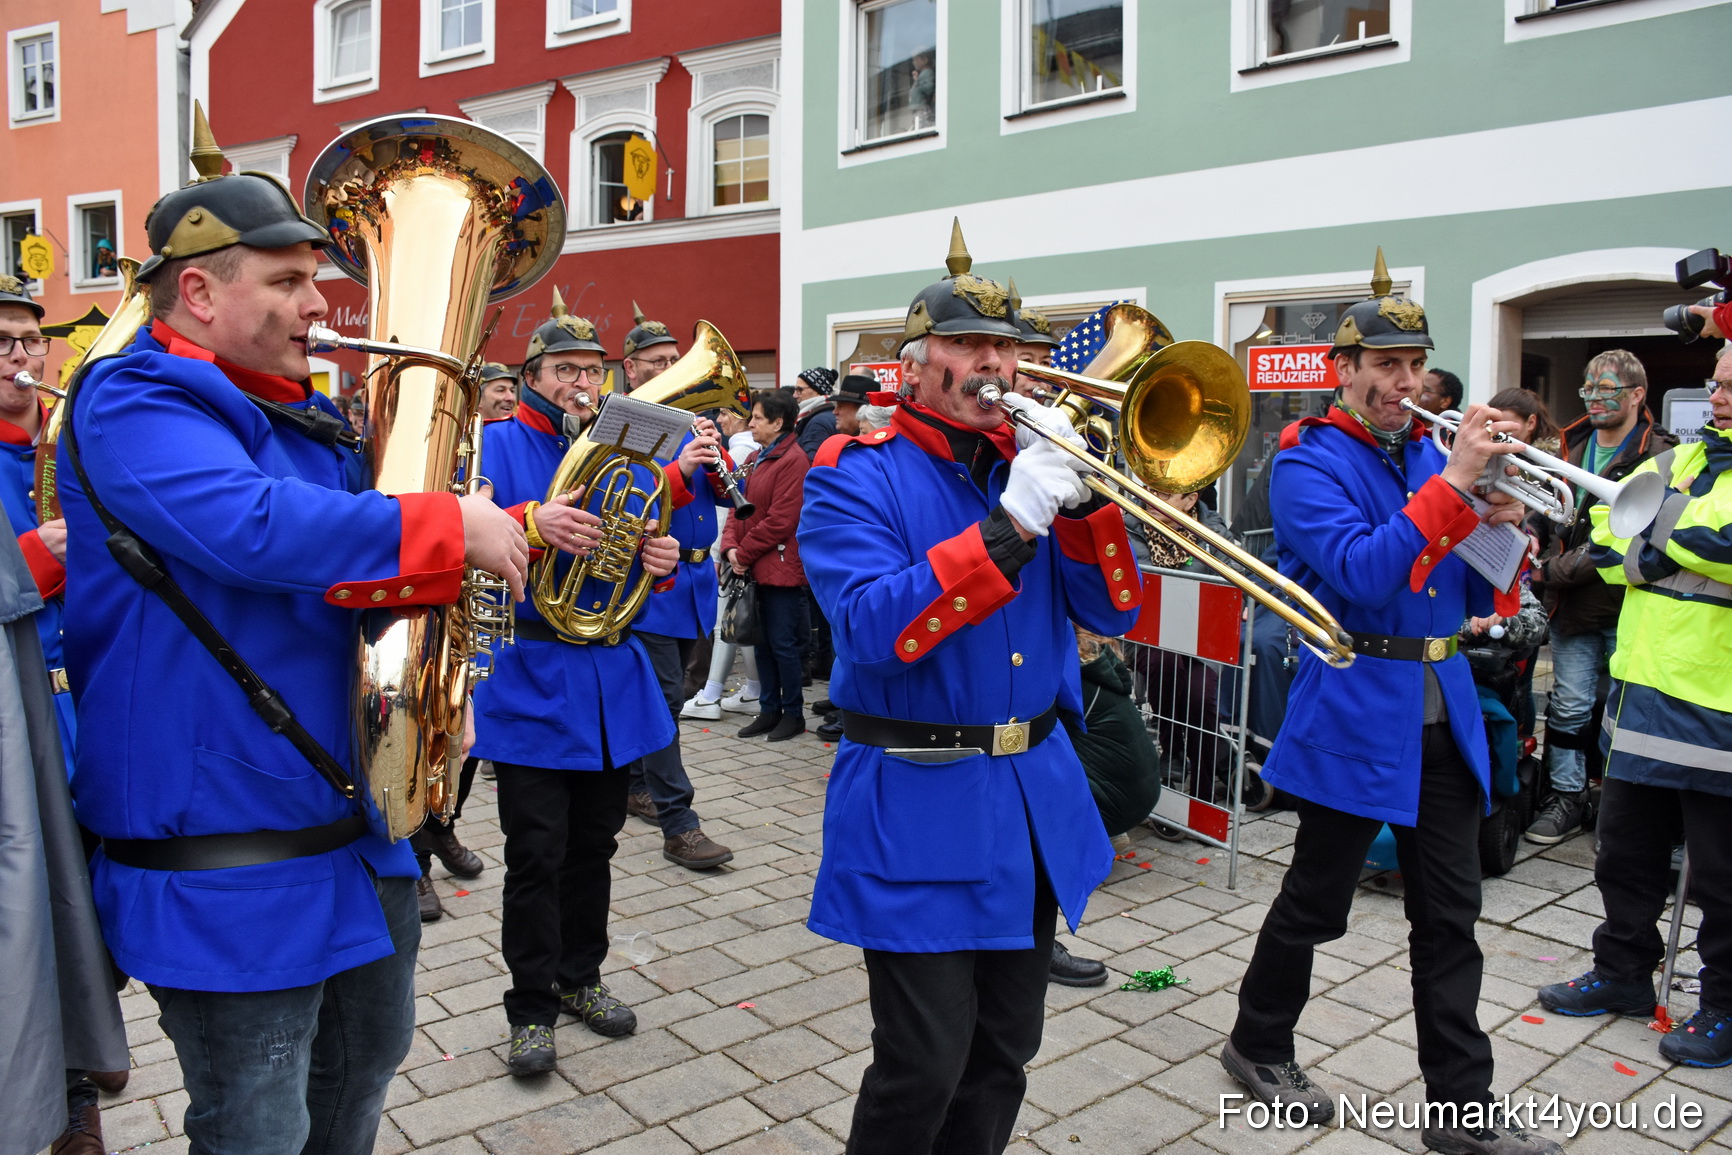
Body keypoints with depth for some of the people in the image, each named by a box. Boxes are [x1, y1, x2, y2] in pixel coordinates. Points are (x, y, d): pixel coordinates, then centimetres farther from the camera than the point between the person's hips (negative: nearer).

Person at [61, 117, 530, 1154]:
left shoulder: (311, 422, 13)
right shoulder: (133, 403, -15)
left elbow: (358, 555, 20)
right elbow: (253, 527, -34)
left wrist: (507, 531, -1)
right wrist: (451, 528, -27)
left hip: (358, 833, 9)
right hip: (229, 872, -8)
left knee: (365, 1068, 25)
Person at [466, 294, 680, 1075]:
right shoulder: (501, 444, -3)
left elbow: (640, 556, 12)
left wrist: (660, 560, -11)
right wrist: (532, 523, -35)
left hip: (611, 676, 5)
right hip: (530, 678, -5)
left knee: (594, 844, 15)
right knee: (537, 855, -1)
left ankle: (579, 976, 33)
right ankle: (532, 1008, 15)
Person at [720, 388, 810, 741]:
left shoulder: (792, 460, -14)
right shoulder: (755, 459, 15)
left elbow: (780, 520, -18)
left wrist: (744, 554, -12)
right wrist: (731, 546, -3)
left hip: (781, 566, -9)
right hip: (755, 567, 9)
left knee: (783, 643, -1)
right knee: (763, 641, 14)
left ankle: (793, 713, 13)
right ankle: (769, 709, 24)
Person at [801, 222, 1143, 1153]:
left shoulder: (1027, 462, 8)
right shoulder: (856, 476, -7)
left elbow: (1111, 612, 3)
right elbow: (874, 628, -22)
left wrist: (1080, 498, -13)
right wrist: (1009, 525, -28)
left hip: (1035, 797, 6)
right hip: (918, 804, -5)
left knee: (1004, 1051, 16)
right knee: (924, 1065, -2)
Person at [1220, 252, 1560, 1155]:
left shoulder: (1427, 454, 10)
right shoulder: (1310, 462, -8)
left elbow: (1477, 599, 11)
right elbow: (1361, 572, -24)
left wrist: (1500, 529, -7)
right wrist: (1453, 484, -25)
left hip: (1443, 715, 6)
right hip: (1356, 715, -6)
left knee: (1450, 917, 10)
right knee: (1316, 903, 8)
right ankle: (1258, 1047, 30)